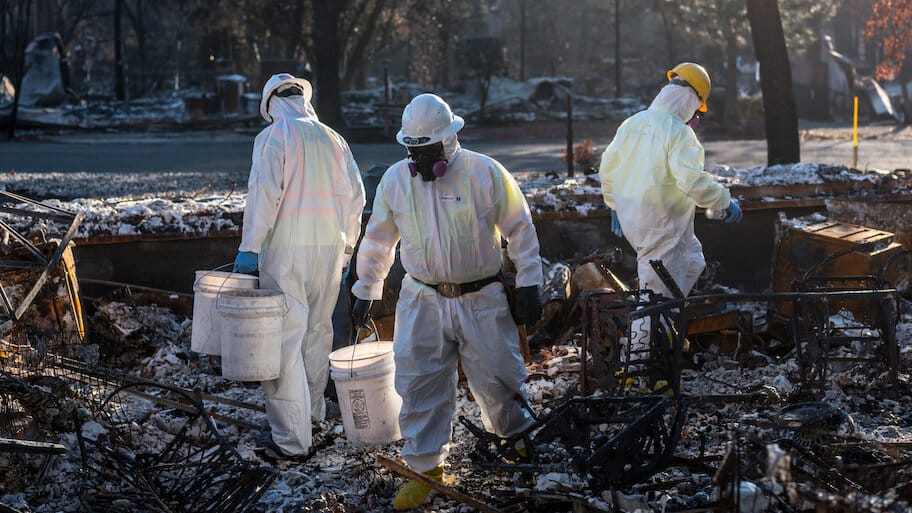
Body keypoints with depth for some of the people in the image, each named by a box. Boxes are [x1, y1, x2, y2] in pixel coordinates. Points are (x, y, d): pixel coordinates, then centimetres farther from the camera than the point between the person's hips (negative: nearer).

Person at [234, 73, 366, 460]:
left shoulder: (273, 136, -6)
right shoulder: (333, 140, 11)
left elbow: (265, 194, -15)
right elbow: (355, 198, 10)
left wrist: (249, 249, -12)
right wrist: (345, 249, 19)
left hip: (287, 251, -6)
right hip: (329, 249, 6)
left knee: (285, 342, -4)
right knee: (317, 332, 20)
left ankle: (291, 439, -5)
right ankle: (312, 410, 35)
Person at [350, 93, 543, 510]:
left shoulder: (485, 173, -9)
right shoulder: (395, 179, 1)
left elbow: (520, 230, -1)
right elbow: (378, 240, 13)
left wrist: (528, 284, -3)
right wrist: (365, 291, 17)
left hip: (481, 300, -2)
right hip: (421, 302, 3)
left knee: (497, 379, 4)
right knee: (418, 385, 0)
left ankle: (517, 440, 32)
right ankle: (425, 467, 13)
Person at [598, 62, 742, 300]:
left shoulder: (631, 124, 9)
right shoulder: (678, 131, -16)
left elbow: (607, 169, 17)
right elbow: (692, 180, -26)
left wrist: (615, 206, 29)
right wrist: (725, 202, -12)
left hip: (629, 218, 9)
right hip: (661, 223, -9)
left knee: (692, 264, 23)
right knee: (661, 291, -1)